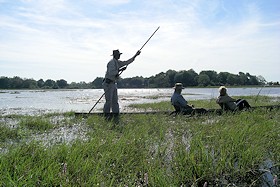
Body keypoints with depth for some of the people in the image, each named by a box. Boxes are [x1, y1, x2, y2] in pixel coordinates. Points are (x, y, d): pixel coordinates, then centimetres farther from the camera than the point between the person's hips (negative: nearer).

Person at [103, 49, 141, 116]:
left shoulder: (117, 62, 13)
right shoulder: (112, 62, -15)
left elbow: (127, 62, 17)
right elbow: (110, 73, -24)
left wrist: (135, 55, 13)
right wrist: (120, 70, -17)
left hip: (113, 84, 10)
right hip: (108, 83, -9)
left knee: (115, 100, 9)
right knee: (109, 100, -6)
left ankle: (116, 113, 13)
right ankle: (106, 114, 2)